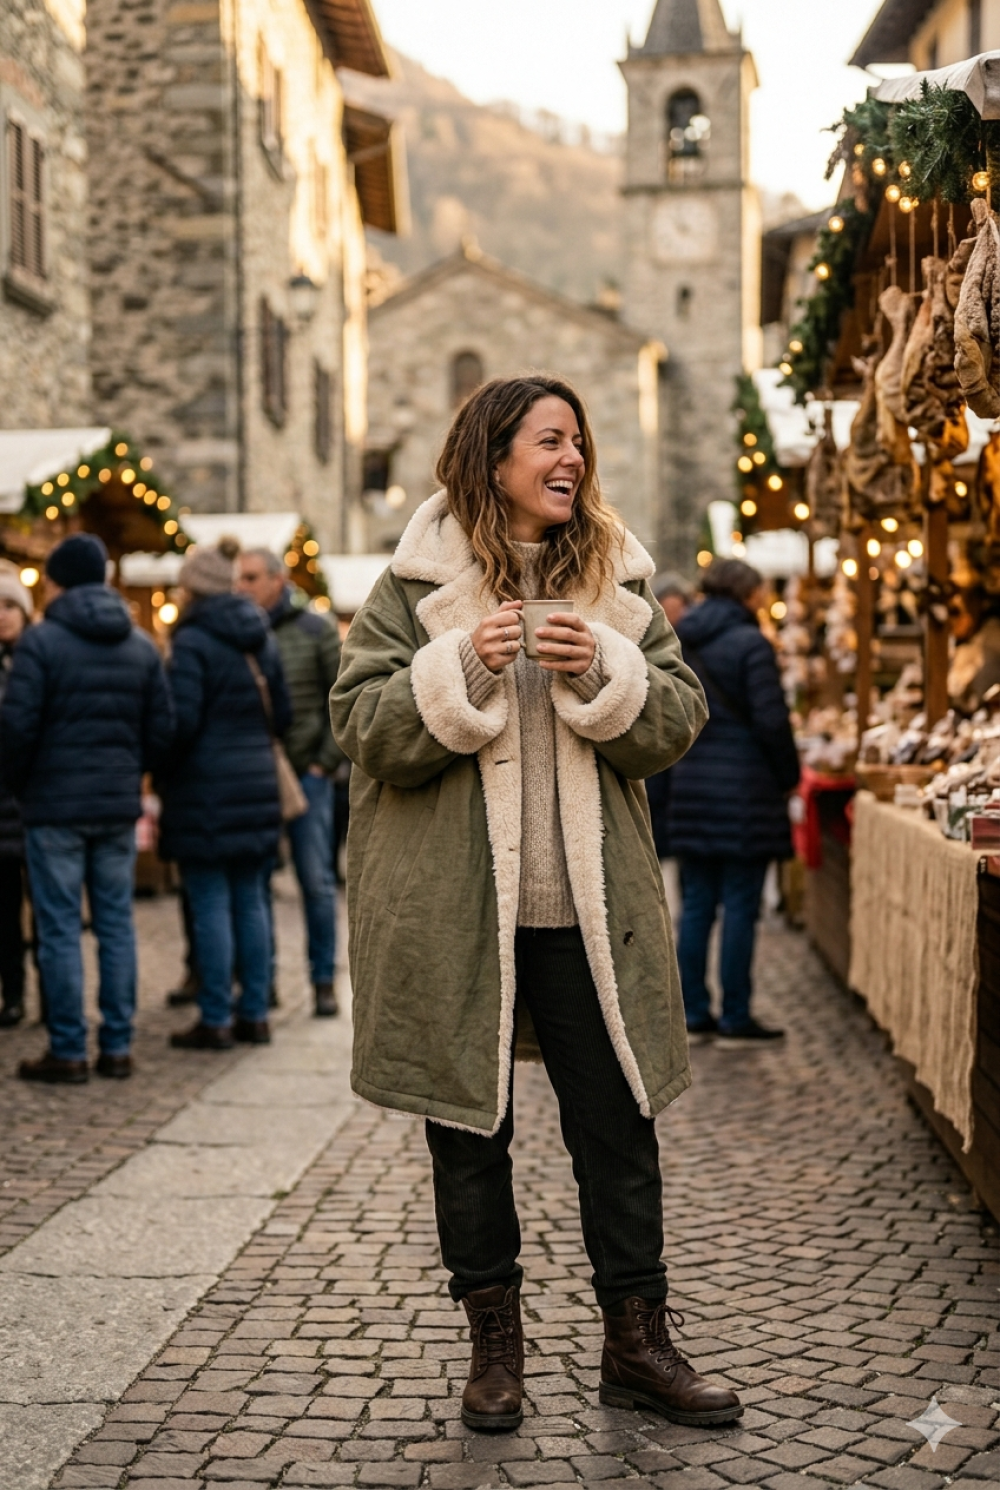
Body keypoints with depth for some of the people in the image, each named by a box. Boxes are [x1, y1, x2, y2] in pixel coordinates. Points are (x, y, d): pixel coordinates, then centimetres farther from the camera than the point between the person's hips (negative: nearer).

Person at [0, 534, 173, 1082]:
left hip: (55, 805, -5)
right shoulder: (141, 645, 9)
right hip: (120, 807, 5)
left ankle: (68, 1051, 3)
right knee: (116, 924, 9)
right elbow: (162, 727, 8)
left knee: (59, 928, 1)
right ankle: (117, 1046, 11)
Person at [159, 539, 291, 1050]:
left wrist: (162, 772, -2)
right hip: (257, 787, 7)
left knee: (211, 906, -2)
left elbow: (182, 720, -18)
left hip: (205, 791, -7)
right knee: (250, 902, 11)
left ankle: (215, 1021, 2)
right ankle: (254, 1015, 15)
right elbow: (282, 714, 14)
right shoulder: (262, 639, 11)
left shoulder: (192, 641, -12)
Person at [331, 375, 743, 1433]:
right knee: (468, 1128, 9)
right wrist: (462, 670, -19)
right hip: (453, 909, -2)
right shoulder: (416, 584, 0)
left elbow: (679, 720, 3)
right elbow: (361, 724, -6)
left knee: (619, 1121, 7)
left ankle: (637, 1342, 20)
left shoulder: (617, 581, 8)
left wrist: (603, 674, -15)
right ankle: (494, 1344, 24)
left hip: (586, 908, 2)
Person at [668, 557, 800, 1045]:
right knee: (740, 908, -1)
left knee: (696, 906, 10)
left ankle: (694, 1014, 13)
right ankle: (735, 1018, 3)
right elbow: (771, 721, -14)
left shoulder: (681, 645, 10)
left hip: (691, 787, 7)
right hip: (744, 791, -6)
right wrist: (789, 777, -2)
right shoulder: (750, 644, -11)